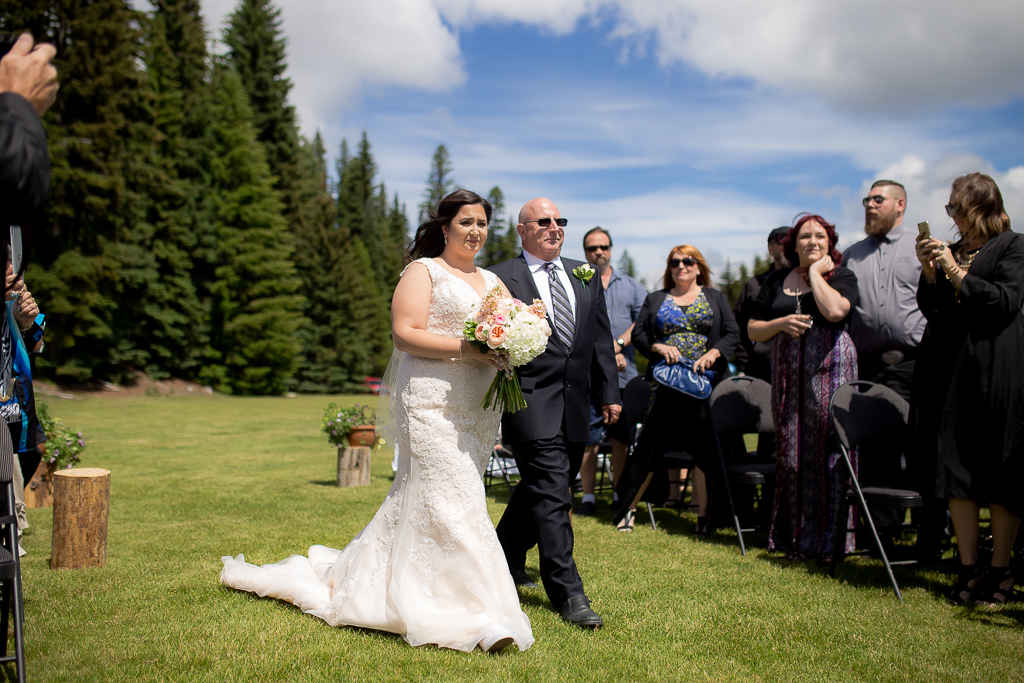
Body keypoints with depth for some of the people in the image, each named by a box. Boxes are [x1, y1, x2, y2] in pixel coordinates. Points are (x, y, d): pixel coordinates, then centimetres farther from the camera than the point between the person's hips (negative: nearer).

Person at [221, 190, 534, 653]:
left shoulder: (493, 281, 21)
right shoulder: (423, 271, 1)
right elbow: (404, 334, -9)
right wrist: (466, 348, -18)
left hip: (479, 408, 7)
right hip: (431, 402, -7)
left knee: (416, 496, 9)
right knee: (452, 498, -11)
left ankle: (346, 576, 24)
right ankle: (479, 616, -9)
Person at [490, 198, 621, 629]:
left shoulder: (585, 276, 16)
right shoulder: (502, 279, -2)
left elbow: (601, 339, 17)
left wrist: (609, 393, 12)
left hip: (574, 405, 6)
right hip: (530, 401, -6)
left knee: (539, 491, 16)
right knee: (551, 494, -9)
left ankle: (506, 559, 37)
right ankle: (567, 593, -2)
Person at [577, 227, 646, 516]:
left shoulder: (631, 285, 17)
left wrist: (619, 344, -10)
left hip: (624, 374, 3)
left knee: (621, 438, 7)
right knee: (587, 438, -2)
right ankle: (588, 495, 6)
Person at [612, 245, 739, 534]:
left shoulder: (715, 298, 13)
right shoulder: (654, 300, 15)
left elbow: (733, 334, 4)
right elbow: (638, 334, 8)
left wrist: (712, 354, -12)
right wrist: (659, 347, -11)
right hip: (665, 385, 0)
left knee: (706, 447, -1)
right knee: (650, 444, 0)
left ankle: (704, 513, 9)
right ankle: (628, 508, 9)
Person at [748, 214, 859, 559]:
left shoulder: (841, 277, 4)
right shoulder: (776, 281, 14)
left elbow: (835, 310, -19)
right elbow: (753, 330, 12)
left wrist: (816, 272, -7)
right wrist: (782, 322, -6)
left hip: (829, 372, -3)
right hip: (788, 374, 4)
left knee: (826, 450, -5)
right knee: (790, 452, 6)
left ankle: (828, 536, 4)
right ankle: (790, 534, 16)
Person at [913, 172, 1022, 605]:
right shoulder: (953, 250, 16)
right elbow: (930, 309, 14)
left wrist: (956, 274, -11)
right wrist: (929, 271, 0)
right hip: (952, 367, 5)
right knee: (956, 468, 2)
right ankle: (969, 567, 8)